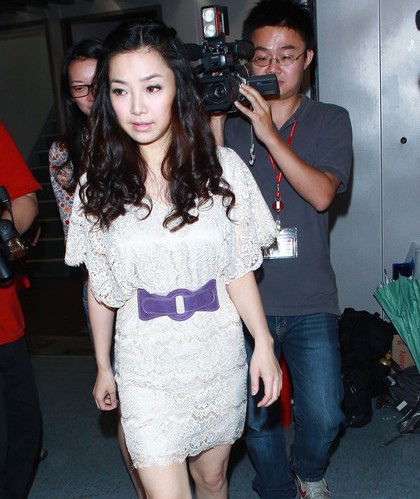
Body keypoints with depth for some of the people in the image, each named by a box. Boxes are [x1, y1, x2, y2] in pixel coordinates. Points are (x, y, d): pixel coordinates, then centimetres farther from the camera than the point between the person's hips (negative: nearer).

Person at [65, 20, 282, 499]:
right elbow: (100, 287, 2)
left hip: (220, 359, 1)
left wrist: (263, 344, -4)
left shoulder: (222, 167, -8)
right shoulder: (99, 183, -6)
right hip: (145, 369, 0)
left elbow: (238, 270, -2)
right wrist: (103, 366, 9)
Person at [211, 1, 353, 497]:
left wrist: (270, 134, -22)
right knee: (256, 418, 10)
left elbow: (321, 194, -12)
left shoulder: (330, 121, 3)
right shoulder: (231, 123, 3)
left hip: (310, 303, 0)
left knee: (323, 418, 4)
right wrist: (215, 123, -17)